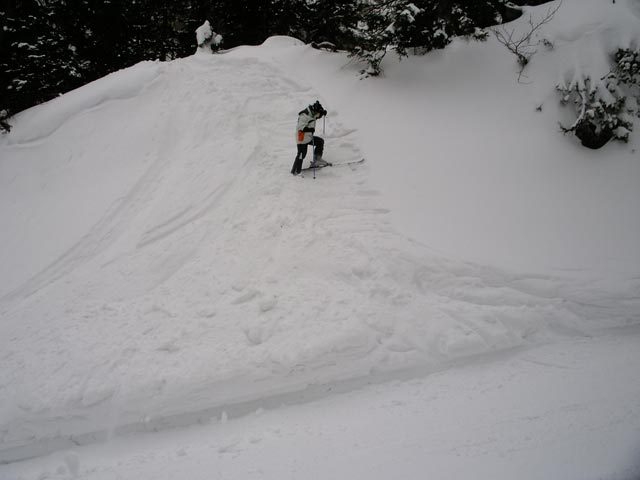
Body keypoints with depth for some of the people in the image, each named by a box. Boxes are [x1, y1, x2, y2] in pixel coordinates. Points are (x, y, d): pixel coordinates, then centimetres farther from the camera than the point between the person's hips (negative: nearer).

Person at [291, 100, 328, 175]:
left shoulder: (312, 114, 4)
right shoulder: (304, 116, -24)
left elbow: (317, 115, 27)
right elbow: (300, 127, -30)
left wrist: (323, 113, 8)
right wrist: (309, 129, -41)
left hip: (309, 137, 10)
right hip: (302, 139, -10)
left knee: (320, 141, 14)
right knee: (301, 154, -6)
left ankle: (317, 160, 19)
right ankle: (295, 171, 5)